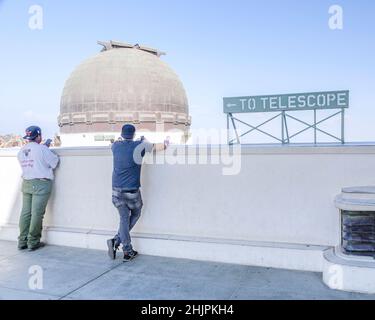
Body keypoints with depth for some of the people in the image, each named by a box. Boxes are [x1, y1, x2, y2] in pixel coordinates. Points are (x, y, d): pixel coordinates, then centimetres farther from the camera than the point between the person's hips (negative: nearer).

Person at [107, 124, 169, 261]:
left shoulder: (116, 146, 6)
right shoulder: (139, 146, -6)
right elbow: (160, 147, 1)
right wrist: (166, 142, 25)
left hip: (116, 190, 4)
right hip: (132, 191, -4)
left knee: (124, 218, 10)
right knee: (135, 215, 19)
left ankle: (128, 252, 6)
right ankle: (117, 240, 12)